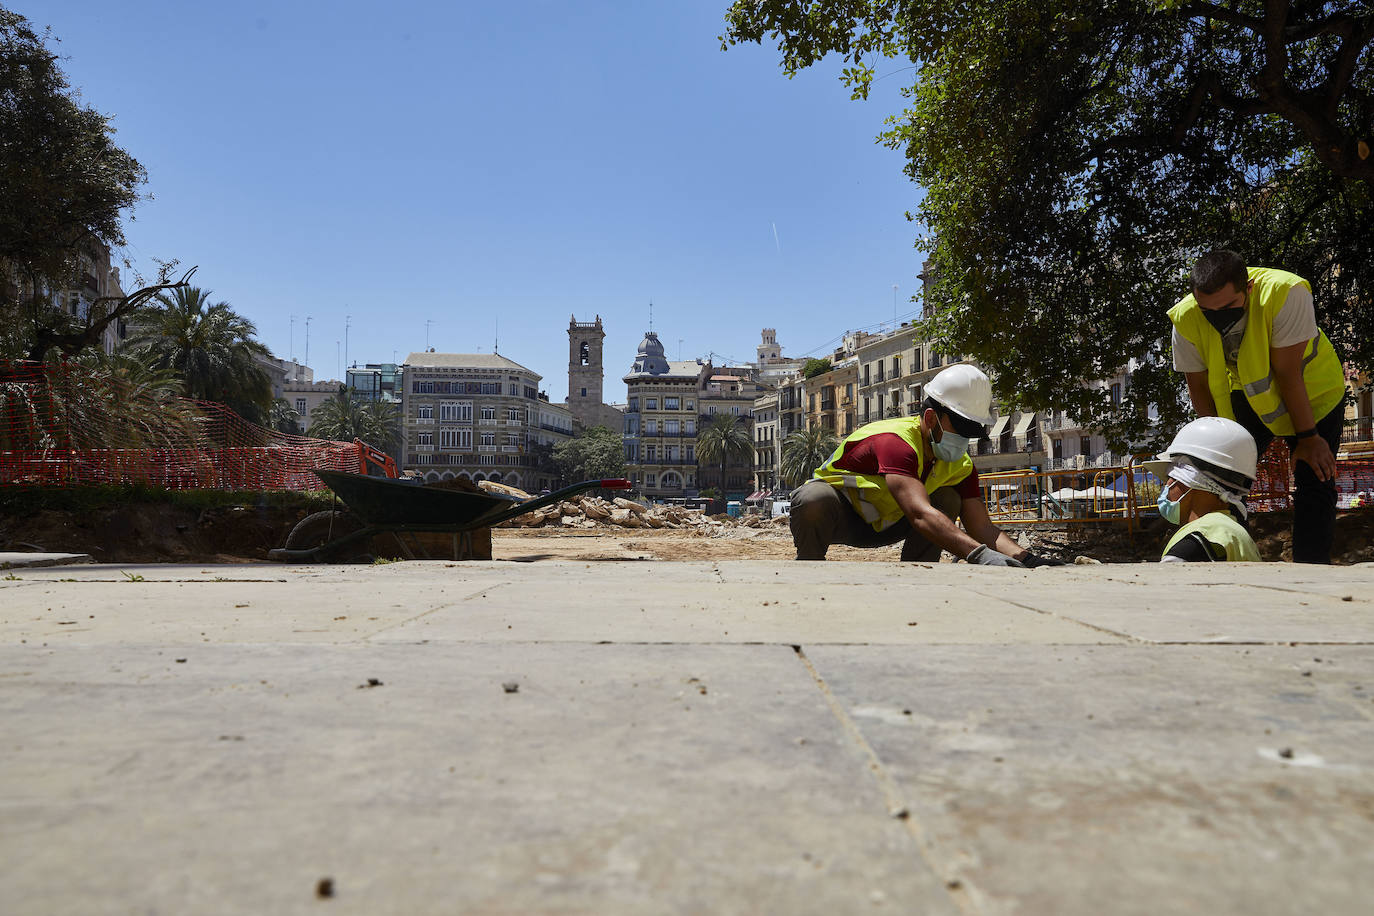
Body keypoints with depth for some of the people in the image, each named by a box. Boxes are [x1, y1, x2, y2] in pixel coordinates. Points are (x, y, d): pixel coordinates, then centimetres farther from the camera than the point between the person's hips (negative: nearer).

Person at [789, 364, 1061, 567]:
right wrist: (980, 554, -60)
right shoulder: (896, 442, -35)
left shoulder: (960, 466, -9)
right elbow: (920, 515, -50)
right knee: (813, 498, -40)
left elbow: (982, 527, -15)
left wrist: (1027, 559, -34)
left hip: (883, 525, 7)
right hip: (840, 516, -6)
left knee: (947, 500, -15)